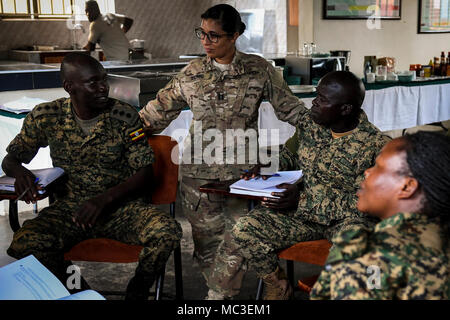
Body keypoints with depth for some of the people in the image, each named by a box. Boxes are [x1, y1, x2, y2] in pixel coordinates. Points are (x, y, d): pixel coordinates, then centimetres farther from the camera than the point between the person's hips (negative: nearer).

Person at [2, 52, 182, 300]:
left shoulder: (125, 116, -5)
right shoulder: (46, 117, 0)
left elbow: (144, 172, -4)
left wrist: (103, 199, -18)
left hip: (121, 206, 0)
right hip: (68, 207, 1)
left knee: (168, 232, -29)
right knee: (25, 242, -30)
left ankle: (136, 294, 0)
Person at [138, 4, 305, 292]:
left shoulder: (260, 70, 2)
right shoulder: (192, 73, 7)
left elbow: (289, 108, 6)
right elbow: (159, 110, 14)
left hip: (242, 171, -1)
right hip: (199, 171, 2)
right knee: (207, 240, 4)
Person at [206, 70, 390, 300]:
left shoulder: (372, 145, -18)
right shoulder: (308, 120, -1)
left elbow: (363, 203, -17)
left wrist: (303, 199, -25)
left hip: (345, 217, -4)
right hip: (300, 209, 5)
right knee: (244, 231, -16)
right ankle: (278, 287, 9)